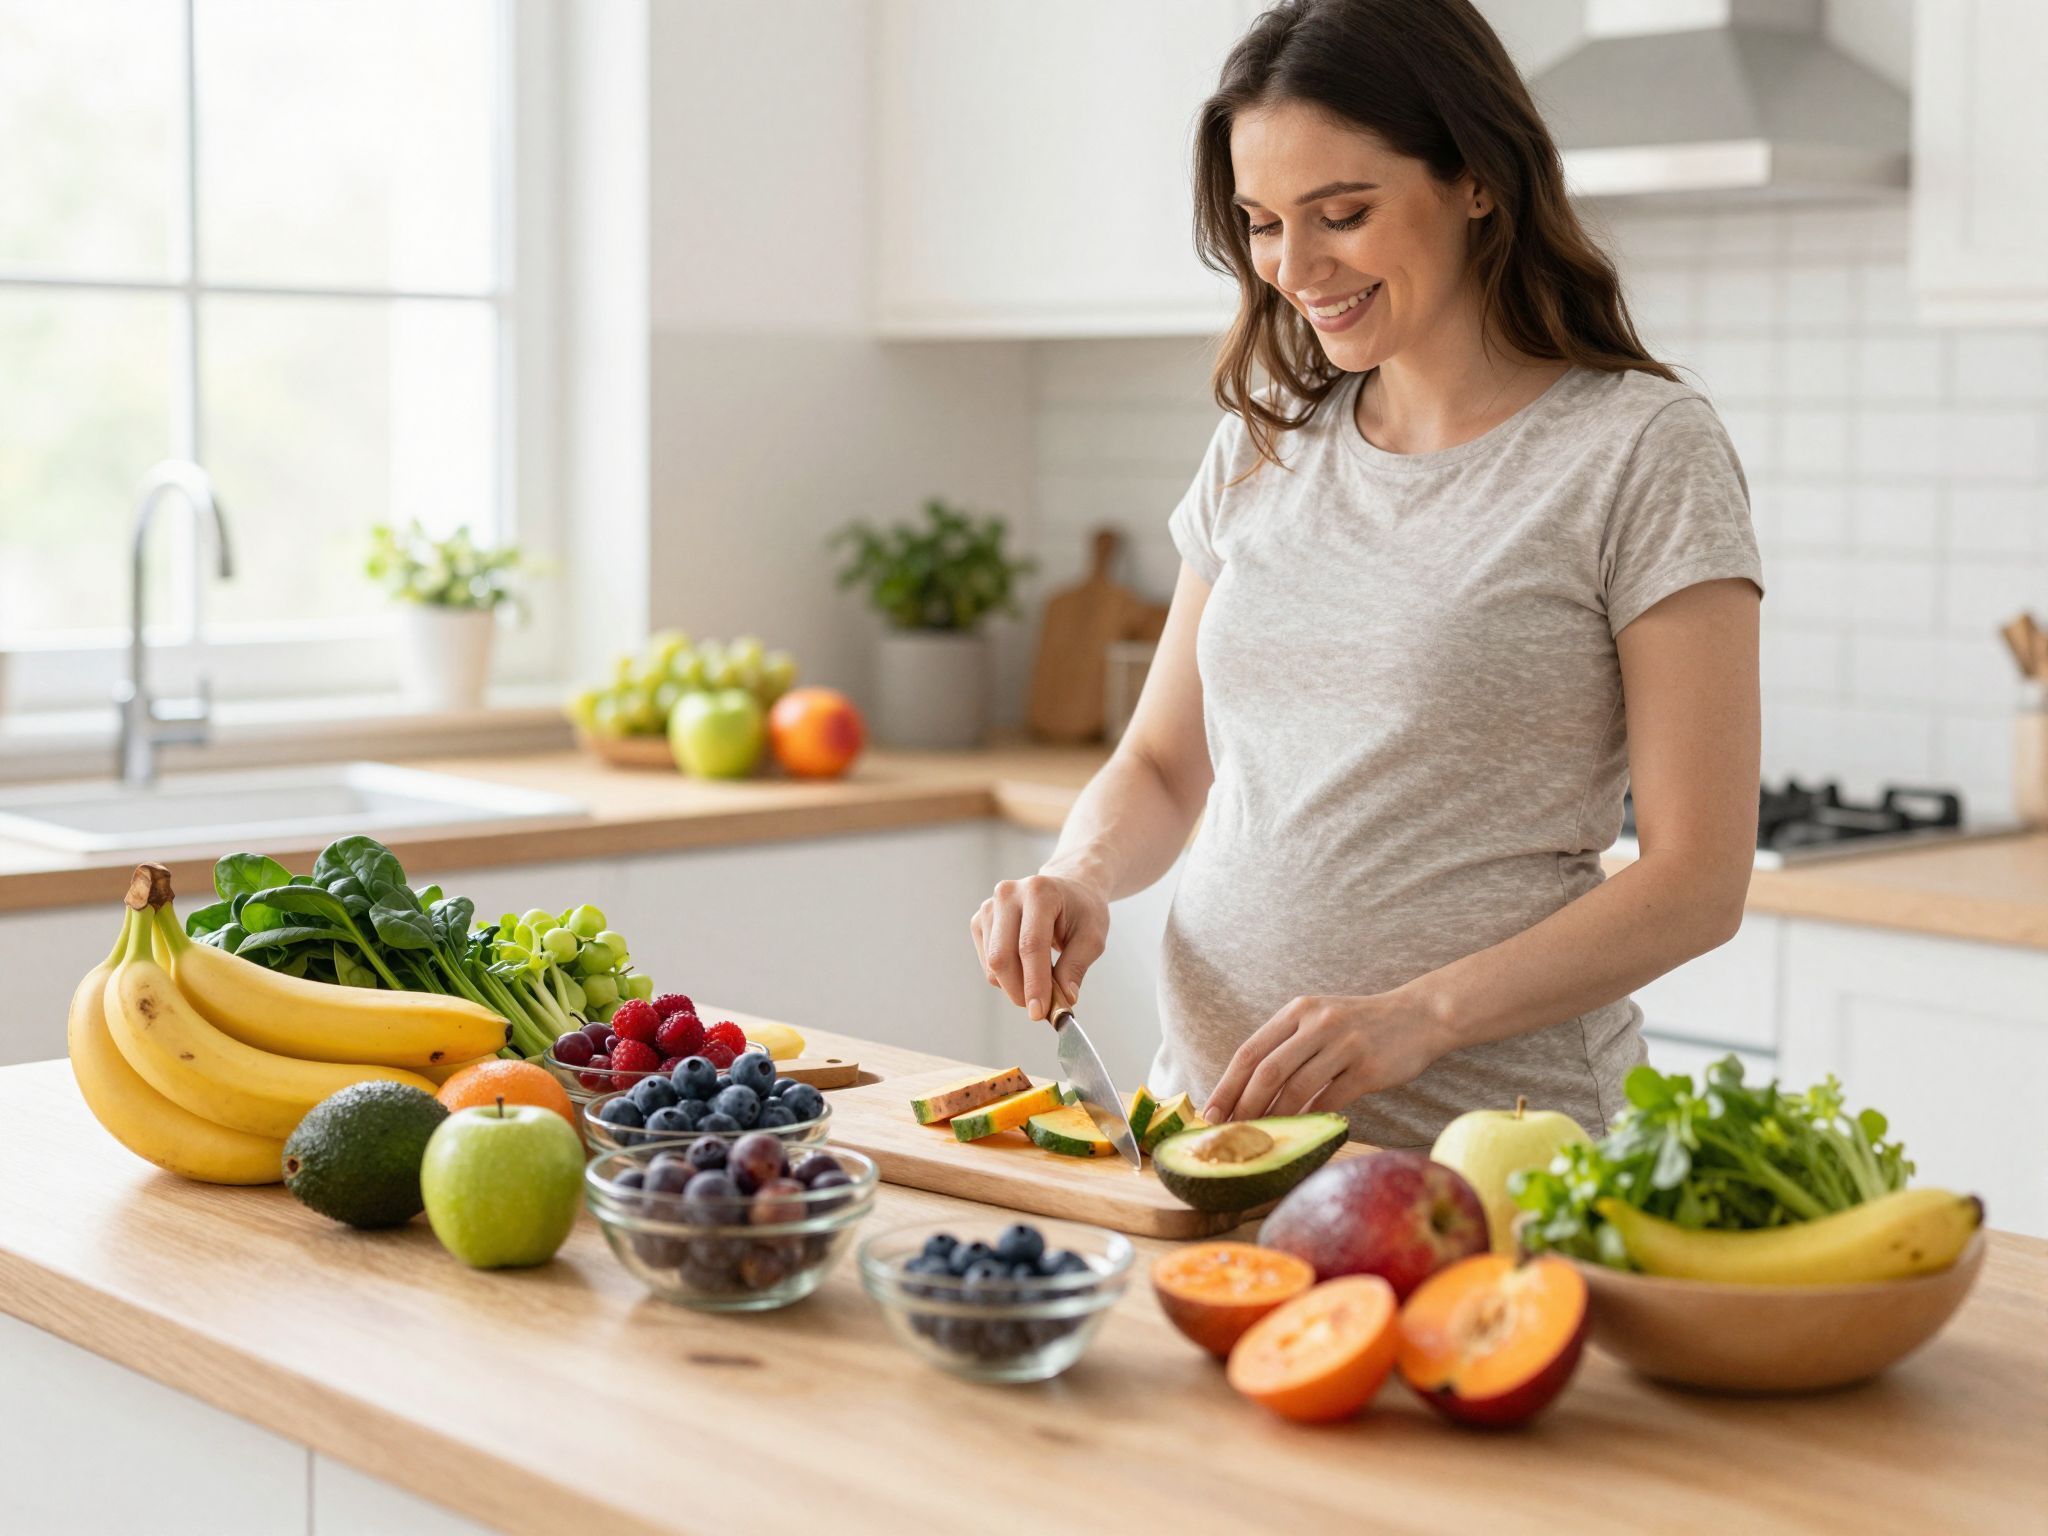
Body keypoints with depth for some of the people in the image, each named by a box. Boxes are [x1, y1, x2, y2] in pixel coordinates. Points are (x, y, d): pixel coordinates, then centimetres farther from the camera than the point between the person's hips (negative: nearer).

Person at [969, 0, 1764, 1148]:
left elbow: (1696, 884, -8)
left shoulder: (1642, 451, -5)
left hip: (1480, 1144, -4)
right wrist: (1082, 874, -2)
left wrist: (1417, 1016, -20)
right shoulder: (1264, 446, 12)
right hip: (1212, 1116, 5)